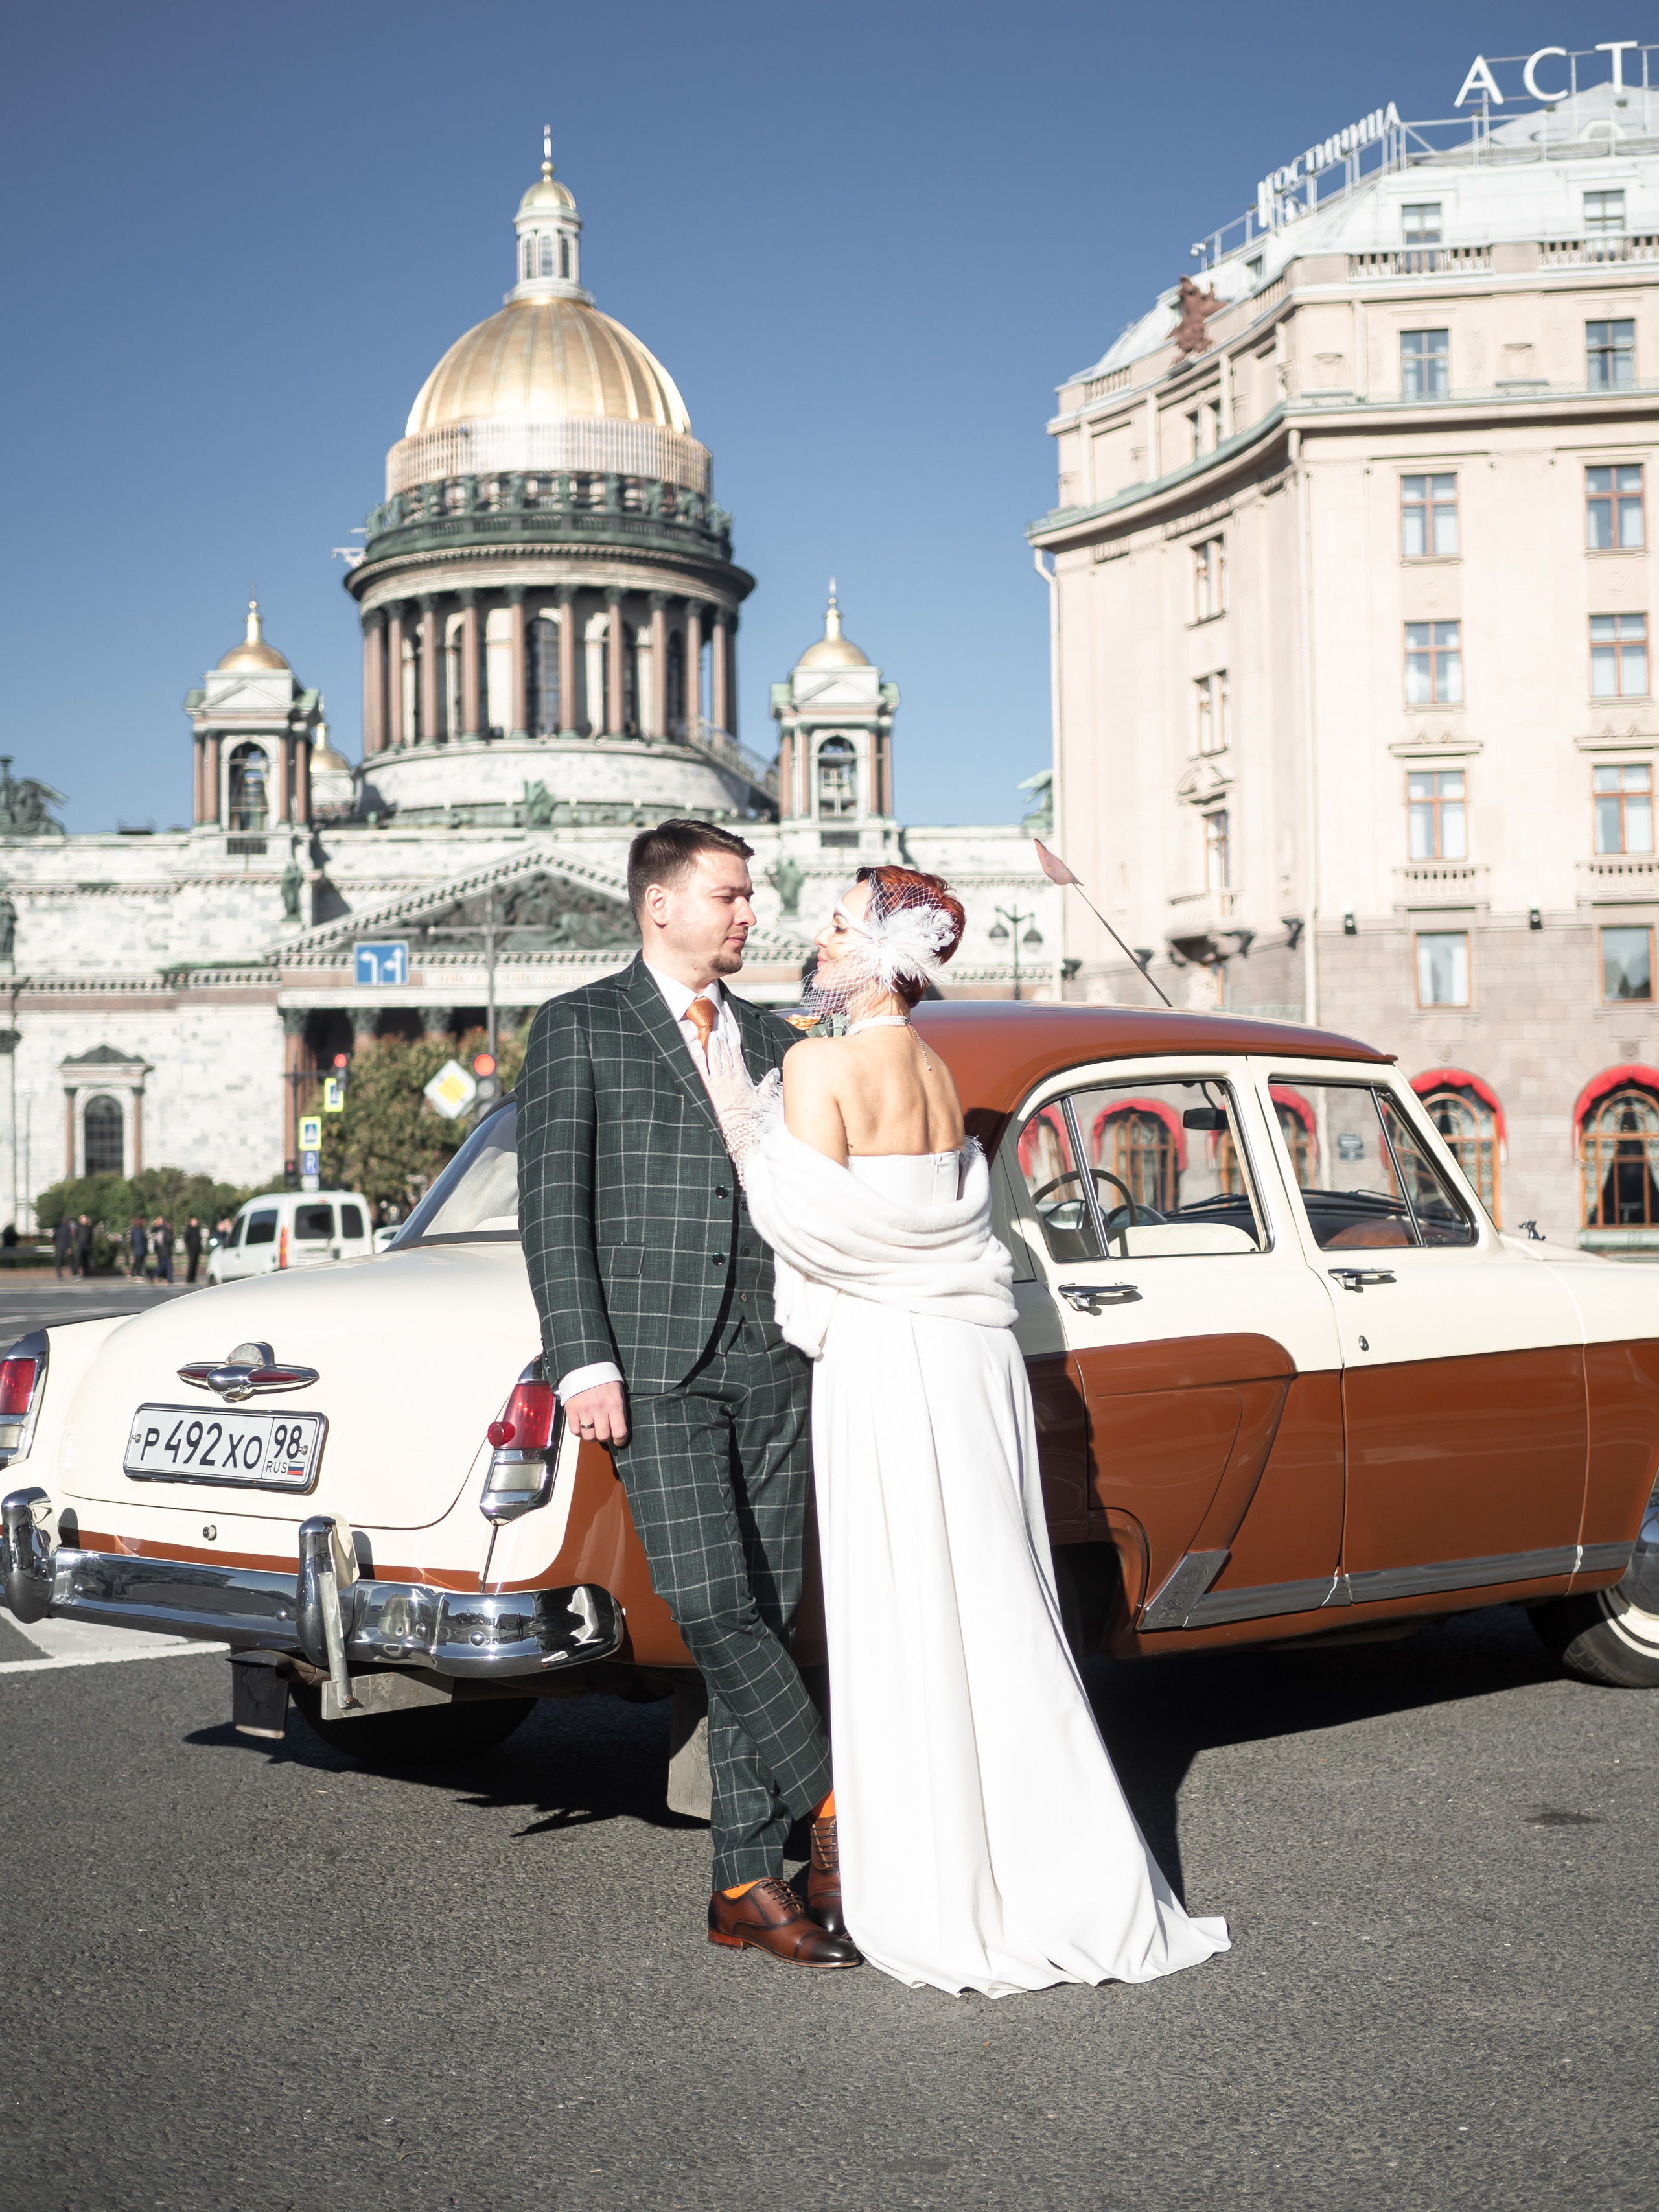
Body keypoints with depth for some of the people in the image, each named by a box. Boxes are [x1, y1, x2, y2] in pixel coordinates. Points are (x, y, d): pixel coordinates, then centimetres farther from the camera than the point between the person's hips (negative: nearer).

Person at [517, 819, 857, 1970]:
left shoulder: (775, 1043, 18)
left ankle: (750, 1884, 10)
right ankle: (841, 1802, -1)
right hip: (653, 1366, -4)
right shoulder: (580, 1028, 4)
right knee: (712, 1607, -16)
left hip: (774, 1366, 5)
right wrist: (583, 1361, -12)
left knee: (767, 1619, 3)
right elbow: (553, 1205, -3)